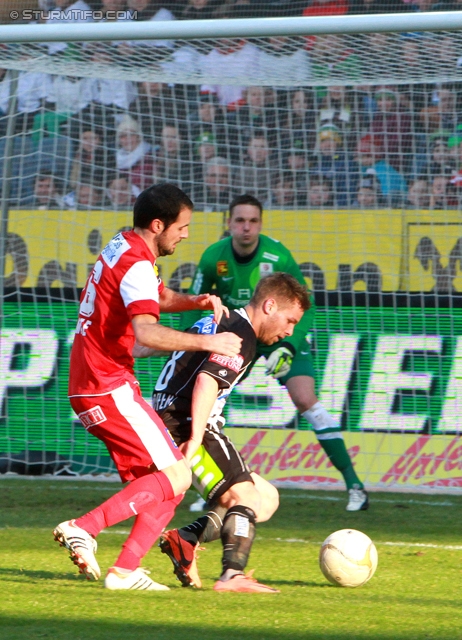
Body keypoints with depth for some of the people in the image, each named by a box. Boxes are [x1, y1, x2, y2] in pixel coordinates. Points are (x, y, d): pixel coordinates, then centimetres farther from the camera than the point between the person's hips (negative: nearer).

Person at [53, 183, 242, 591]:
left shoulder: (122, 248, 15)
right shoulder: (136, 265, -15)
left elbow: (160, 298, 32)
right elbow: (146, 333, -31)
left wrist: (198, 301, 13)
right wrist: (207, 342, -26)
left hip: (87, 388, 10)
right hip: (109, 388, -10)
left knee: (160, 485, 8)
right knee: (176, 476, -13)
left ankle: (125, 572, -2)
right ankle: (83, 529, -19)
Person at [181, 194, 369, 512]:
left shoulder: (278, 257, -24)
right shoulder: (214, 258, -16)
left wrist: (289, 346, -29)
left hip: (281, 333, -3)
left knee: (305, 400, -20)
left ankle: (354, 484, -16)